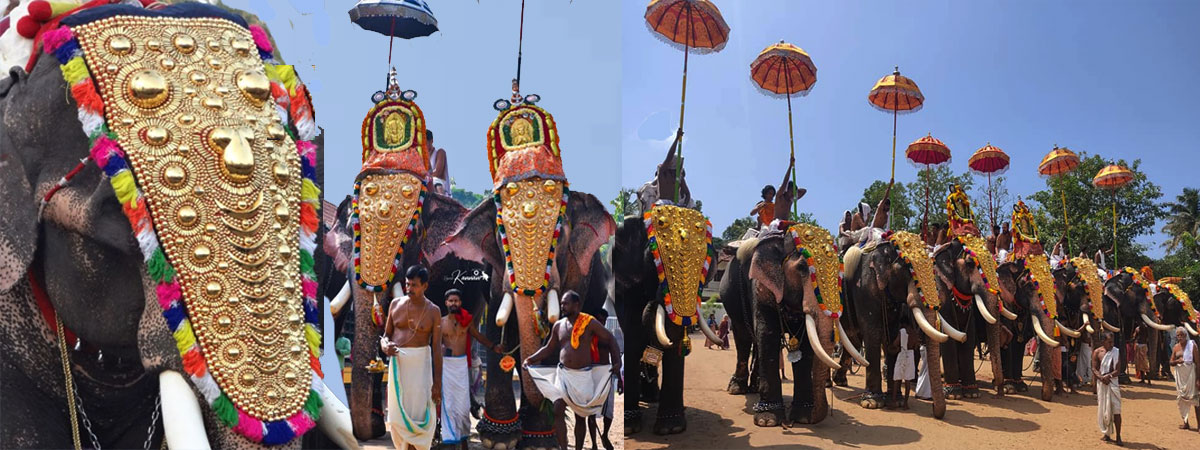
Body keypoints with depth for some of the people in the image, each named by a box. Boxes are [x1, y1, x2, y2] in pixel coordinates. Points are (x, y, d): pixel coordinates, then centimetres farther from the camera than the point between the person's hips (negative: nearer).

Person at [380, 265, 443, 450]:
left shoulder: (433, 311, -4)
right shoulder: (396, 304, 4)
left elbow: (437, 347, -4)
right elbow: (386, 335, 11)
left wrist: (437, 382, -7)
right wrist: (385, 345, -15)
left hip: (420, 364, -3)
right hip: (397, 362, 3)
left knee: (420, 413, -1)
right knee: (397, 413, 8)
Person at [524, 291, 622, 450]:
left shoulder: (589, 323, -7)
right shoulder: (558, 325, 6)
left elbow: (610, 340, -3)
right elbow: (549, 348, 16)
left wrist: (617, 362, -14)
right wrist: (531, 359, 3)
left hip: (584, 374, -2)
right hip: (563, 373, 3)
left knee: (581, 413, 9)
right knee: (558, 410, -14)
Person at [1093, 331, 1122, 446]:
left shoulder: (1116, 352, 0)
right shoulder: (1097, 352, 0)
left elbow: (1118, 370, -4)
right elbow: (1094, 369, -5)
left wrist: (1108, 376, -20)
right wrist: (1102, 377, -22)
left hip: (1113, 382, -1)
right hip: (1101, 383, 1)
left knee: (1116, 411, -6)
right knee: (1104, 410, 8)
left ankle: (1118, 437, -1)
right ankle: (1107, 434, 21)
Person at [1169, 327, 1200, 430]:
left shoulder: (1192, 345, -7)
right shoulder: (1176, 347, 8)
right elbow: (1171, 362, 12)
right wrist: (1177, 361, -12)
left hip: (1190, 373, -5)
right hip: (1179, 375, 5)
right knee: (1182, 398, 9)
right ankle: (1185, 422, 19)